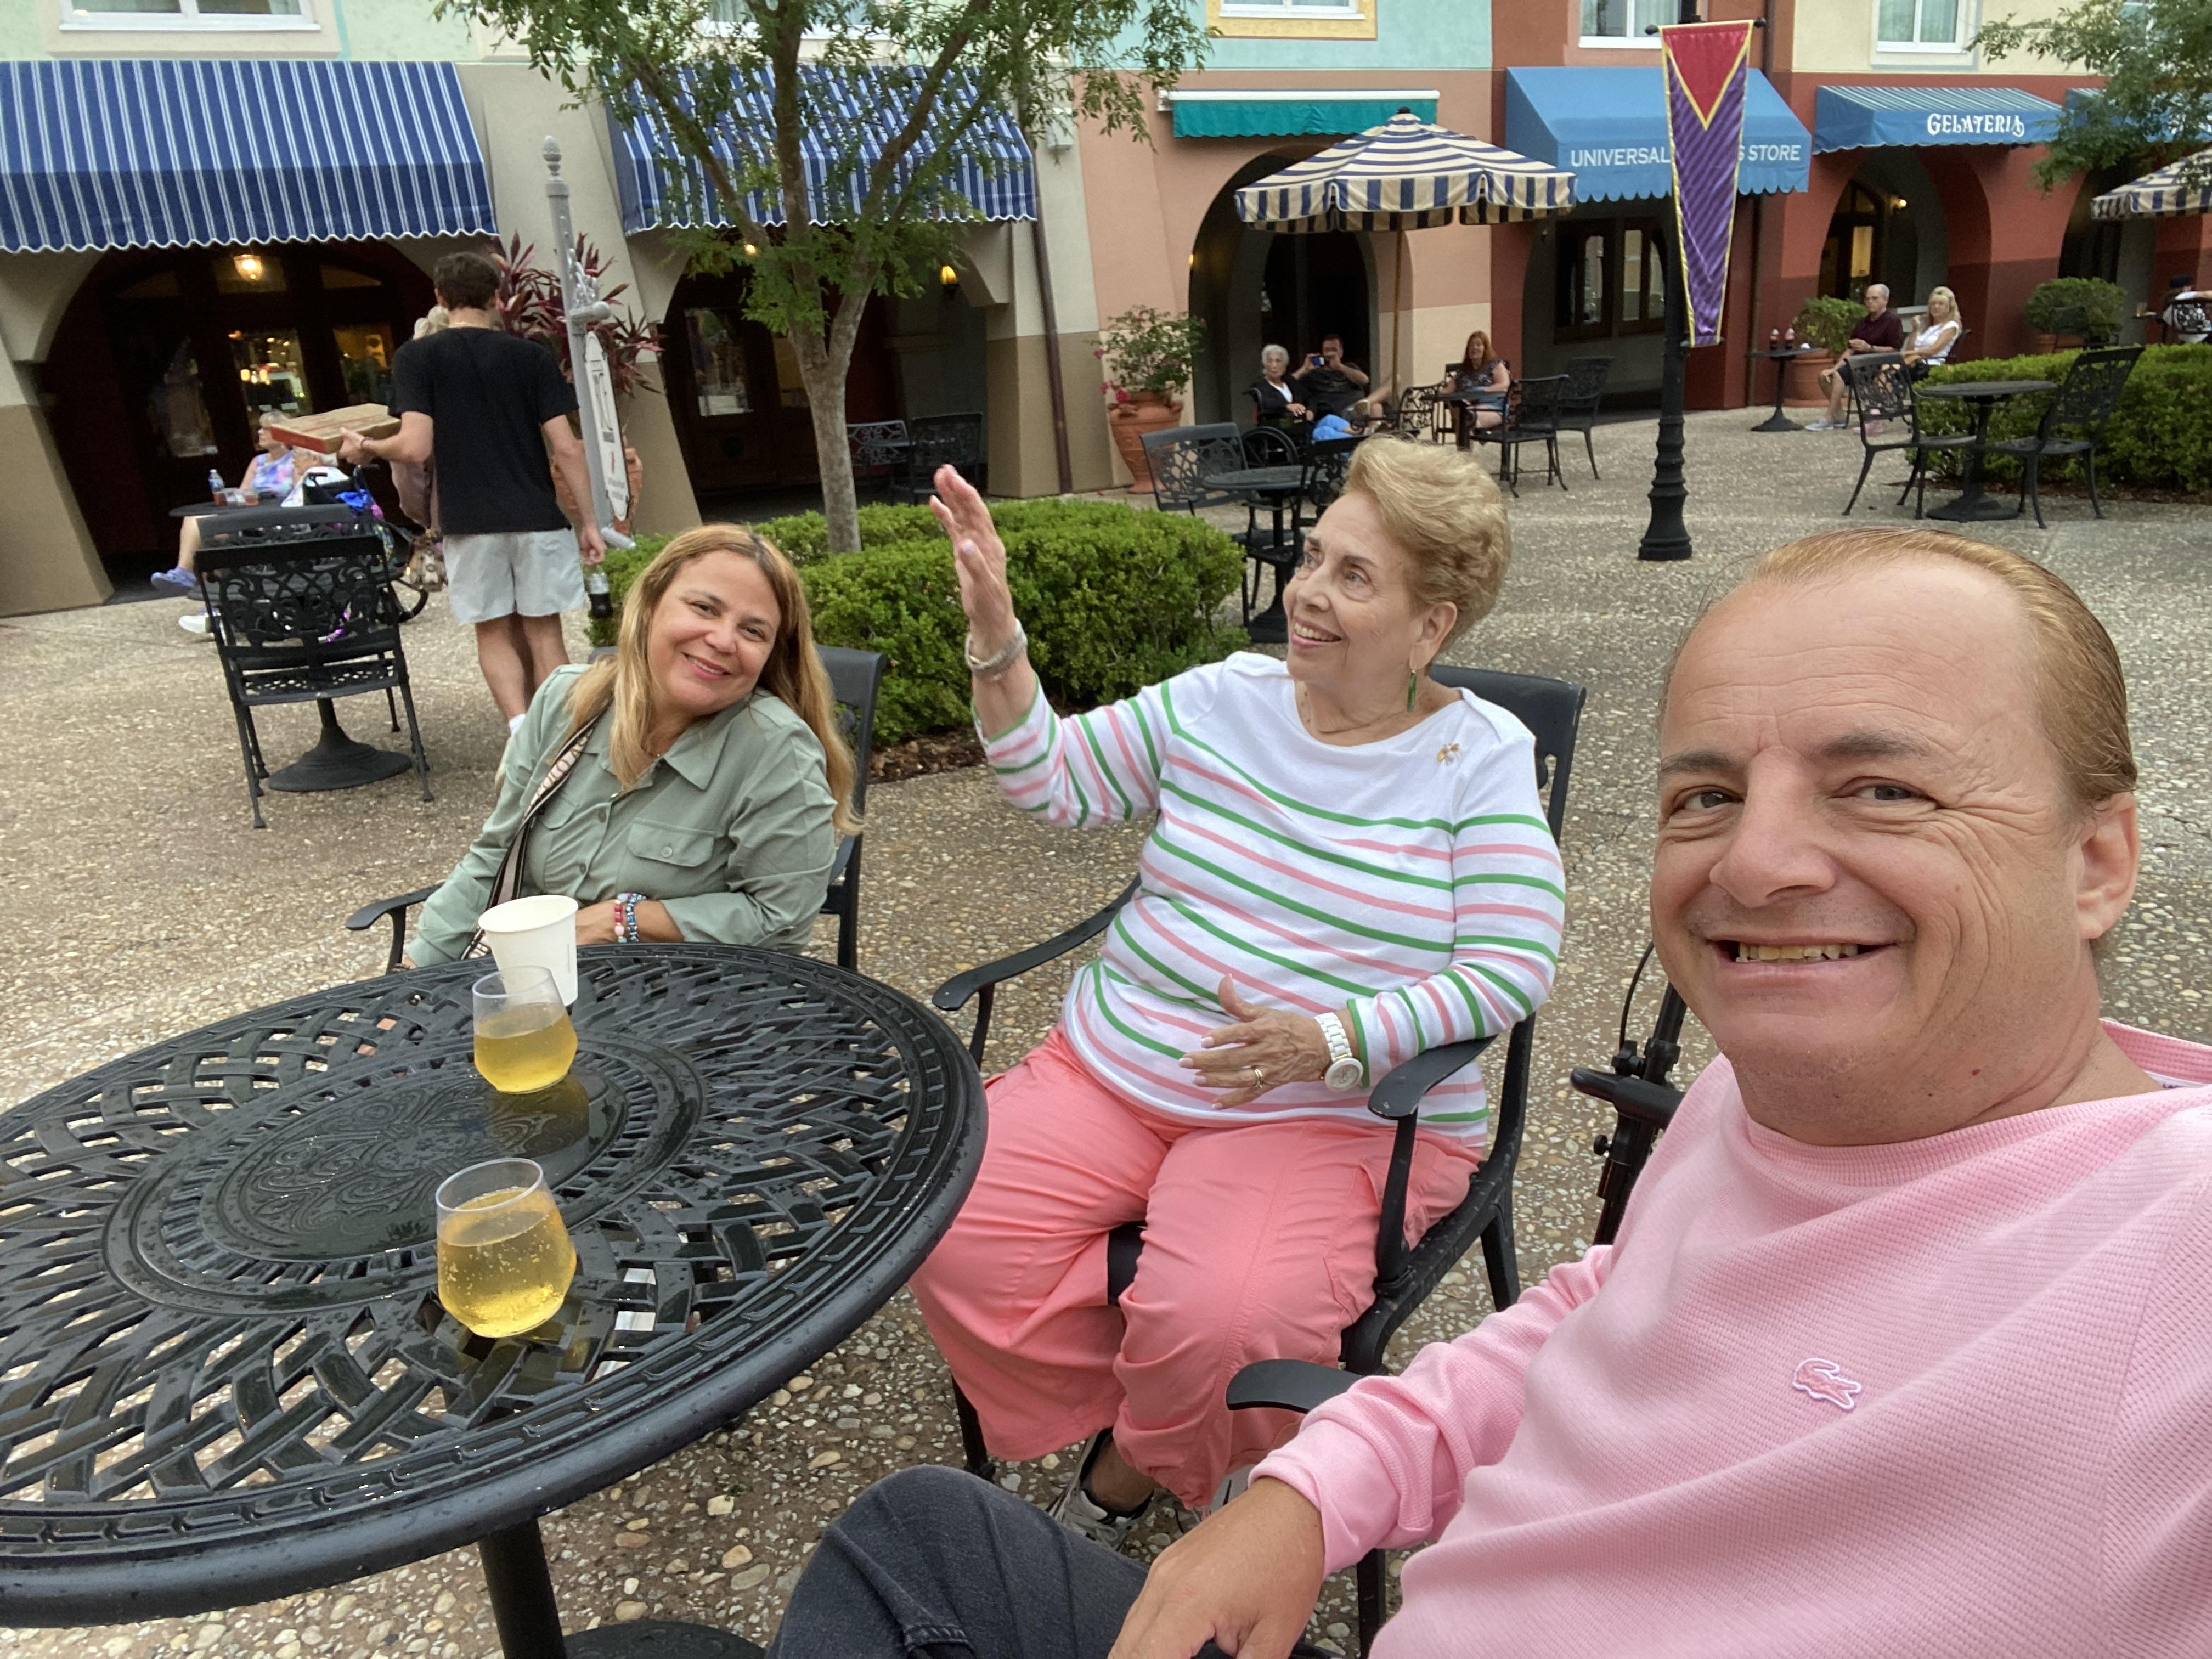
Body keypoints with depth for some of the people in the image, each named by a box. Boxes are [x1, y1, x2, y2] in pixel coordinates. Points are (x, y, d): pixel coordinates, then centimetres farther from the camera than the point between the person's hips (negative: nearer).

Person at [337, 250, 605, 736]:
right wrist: (589, 521, 3)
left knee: (496, 635, 10)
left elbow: (416, 448, -10)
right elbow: (565, 447, -3)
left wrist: (366, 448, 10)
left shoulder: (417, 356, 0)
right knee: (543, 634, 7)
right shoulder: (531, 356, 2)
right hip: (537, 516, 1)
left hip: (470, 521, 0)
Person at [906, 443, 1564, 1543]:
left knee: (1217, 1326, -29)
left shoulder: (1482, 759, -3)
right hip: (1113, 1068, 4)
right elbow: (1052, 781, 10)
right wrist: (994, 634, -5)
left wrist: (1334, 1039, -24)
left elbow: (1510, 968, -9)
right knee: (954, 1237, -17)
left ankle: (1125, 1475, 9)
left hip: (1343, 1113, -3)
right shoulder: (1224, 699, 7)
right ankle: (1126, 1426, 11)